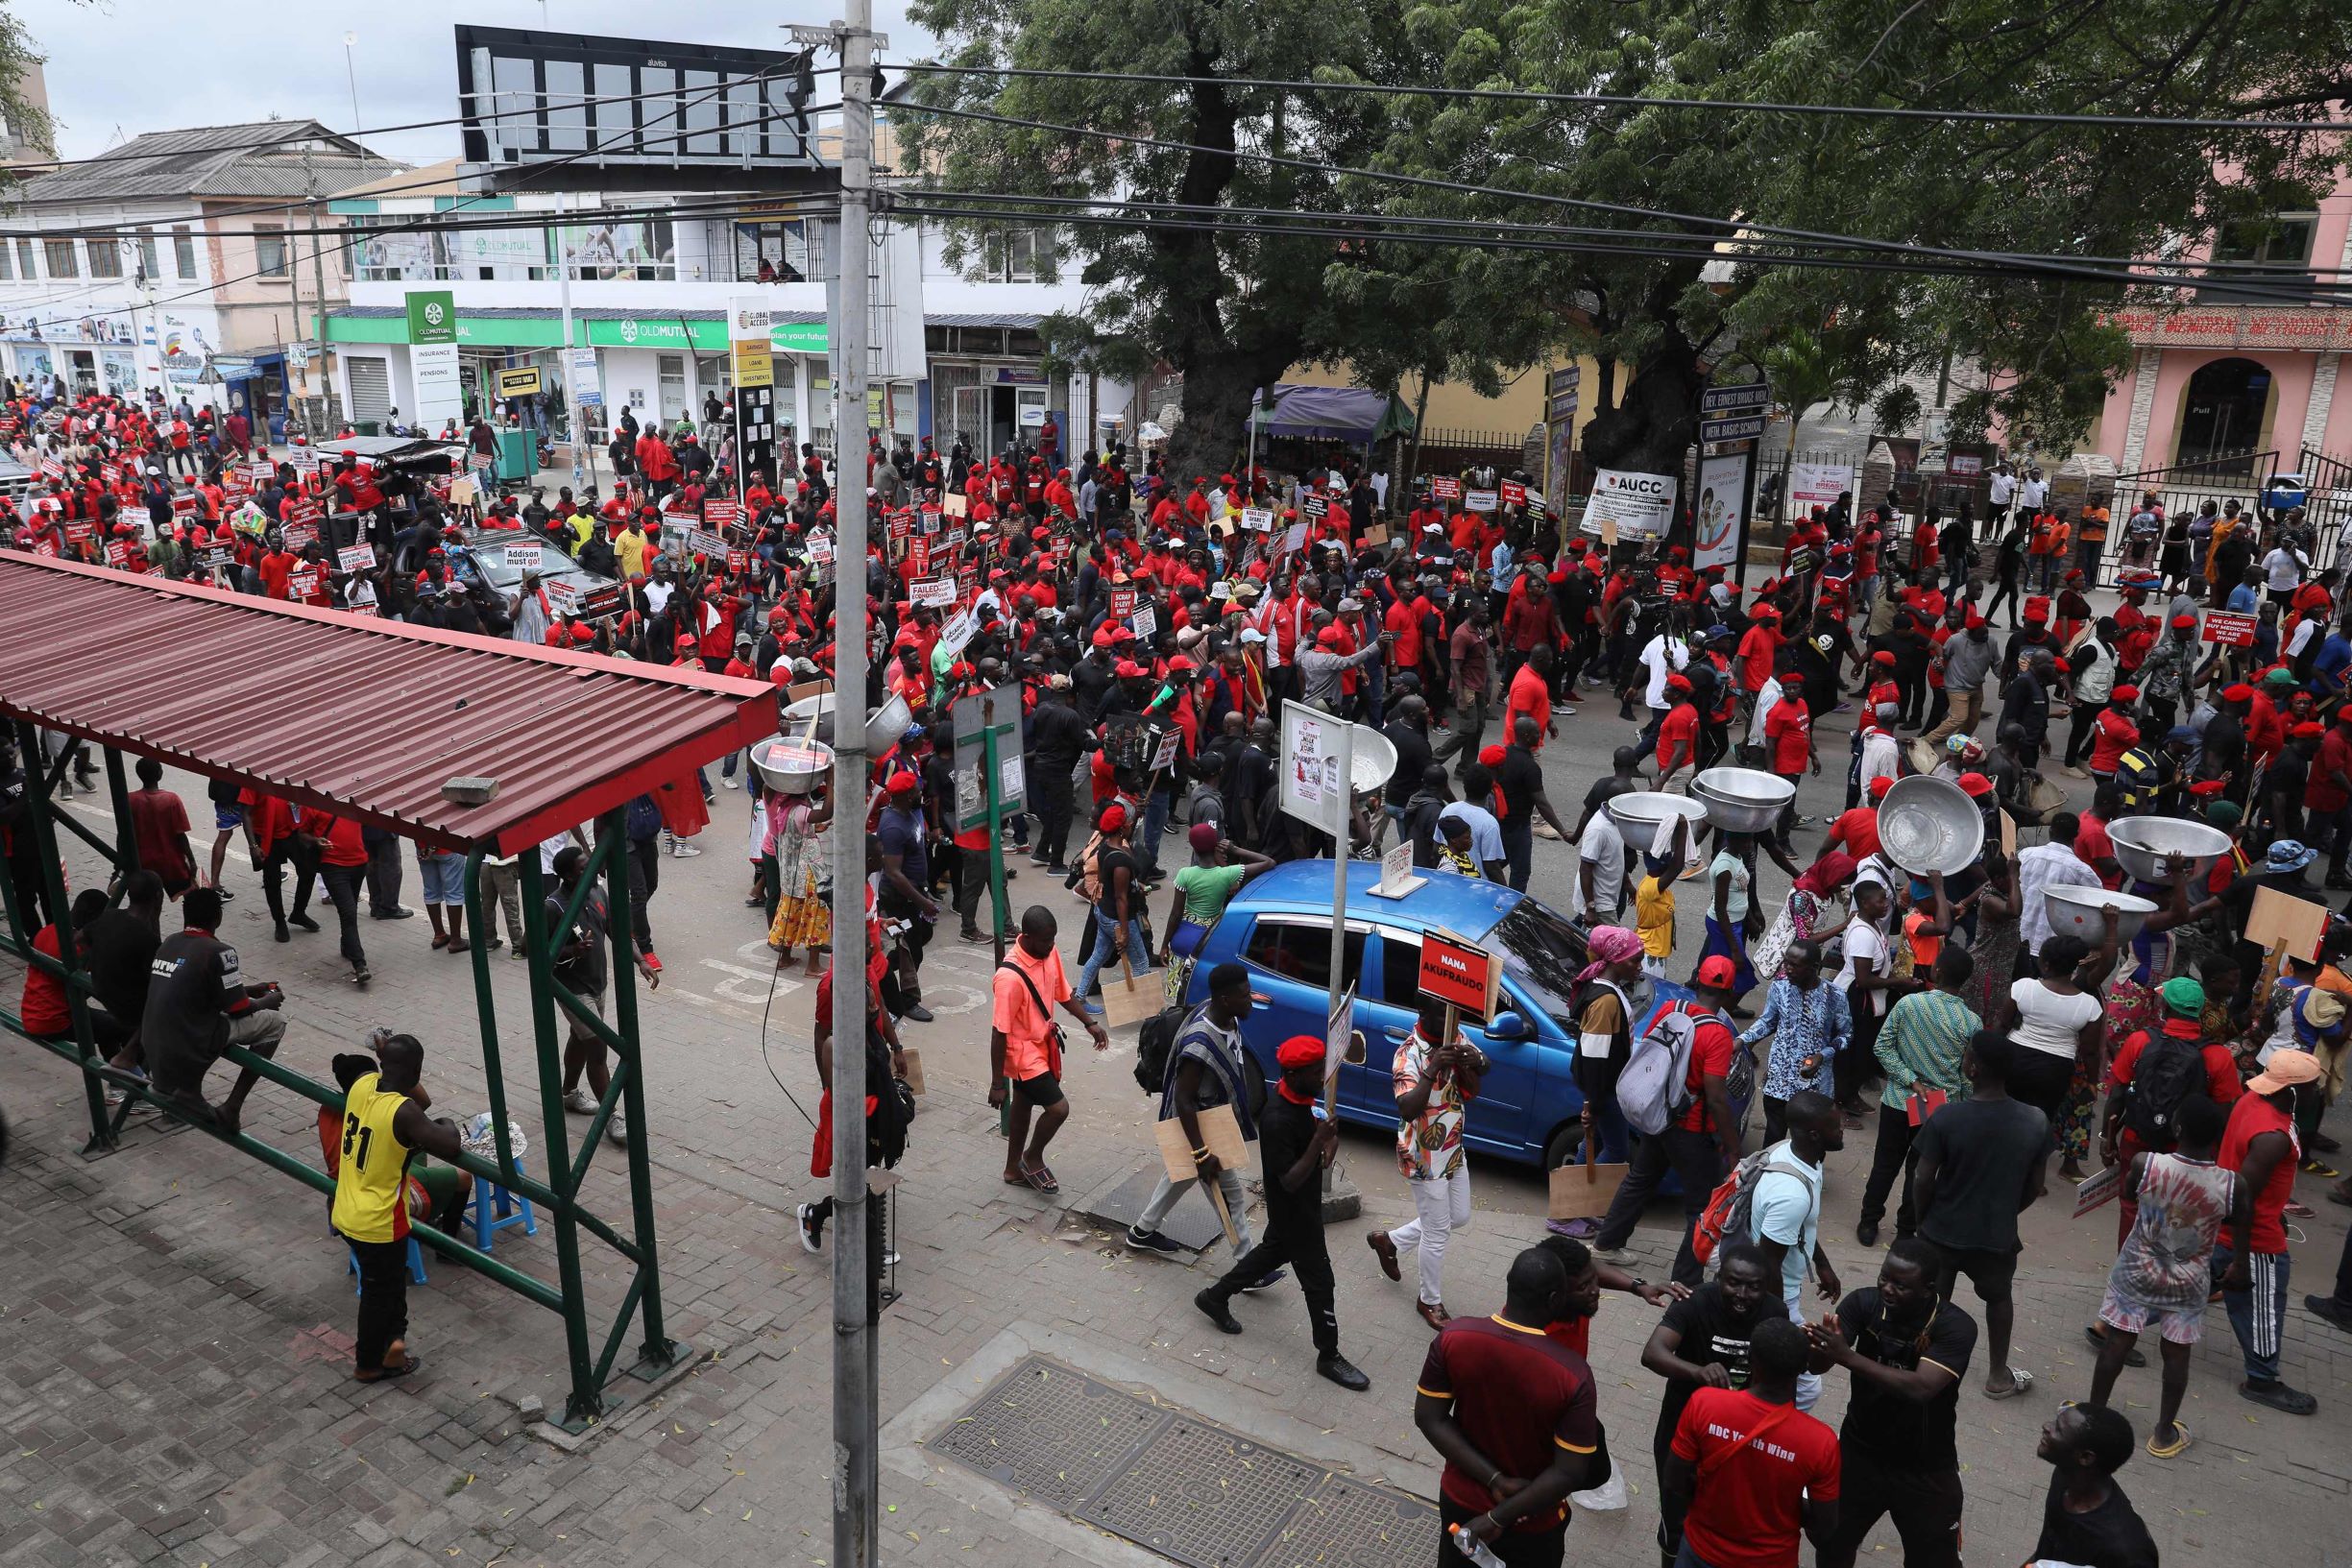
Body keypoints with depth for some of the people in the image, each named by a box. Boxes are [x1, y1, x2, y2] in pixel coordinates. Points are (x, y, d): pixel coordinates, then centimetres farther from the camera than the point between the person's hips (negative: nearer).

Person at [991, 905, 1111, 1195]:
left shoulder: (1049, 953, -9)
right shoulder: (1010, 977, -32)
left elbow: (1062, 992, 10)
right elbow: (999, 1033, -25)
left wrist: (1090, 1022, 6)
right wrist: (997, 1083, -20)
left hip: (1042, 1045, 8)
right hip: (1023, 1053, -8)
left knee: (1023, 1106, 22)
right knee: (1059, 1108, -7)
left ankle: (1014, 1170, 40)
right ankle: (1032, 1158, 21)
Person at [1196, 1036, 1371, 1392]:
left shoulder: (1301, 1097, -8)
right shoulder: (1278, 1120, -35)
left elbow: (1313, 1129, 10)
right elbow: (1289, 1182, -30)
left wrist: (1329, 1140, -13)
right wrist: (1319, 1143, -42)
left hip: (1304, 1204, 9)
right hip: (1294, 1212, -9)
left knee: (1274, 1251, 29)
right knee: (1319, 1281, 5)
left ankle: (1215, 1297, 46)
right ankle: (1328, 1357, 24)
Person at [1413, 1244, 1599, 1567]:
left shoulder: (1453, 1337, -21)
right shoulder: (1573, 1375, -30)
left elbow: (1429, 1418, -14)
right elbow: (1569, 1473, -25)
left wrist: (1495, 1479, -16)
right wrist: (1499, 1518, -19)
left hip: (1461, 1499, 2)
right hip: (1532, 1520, -2)